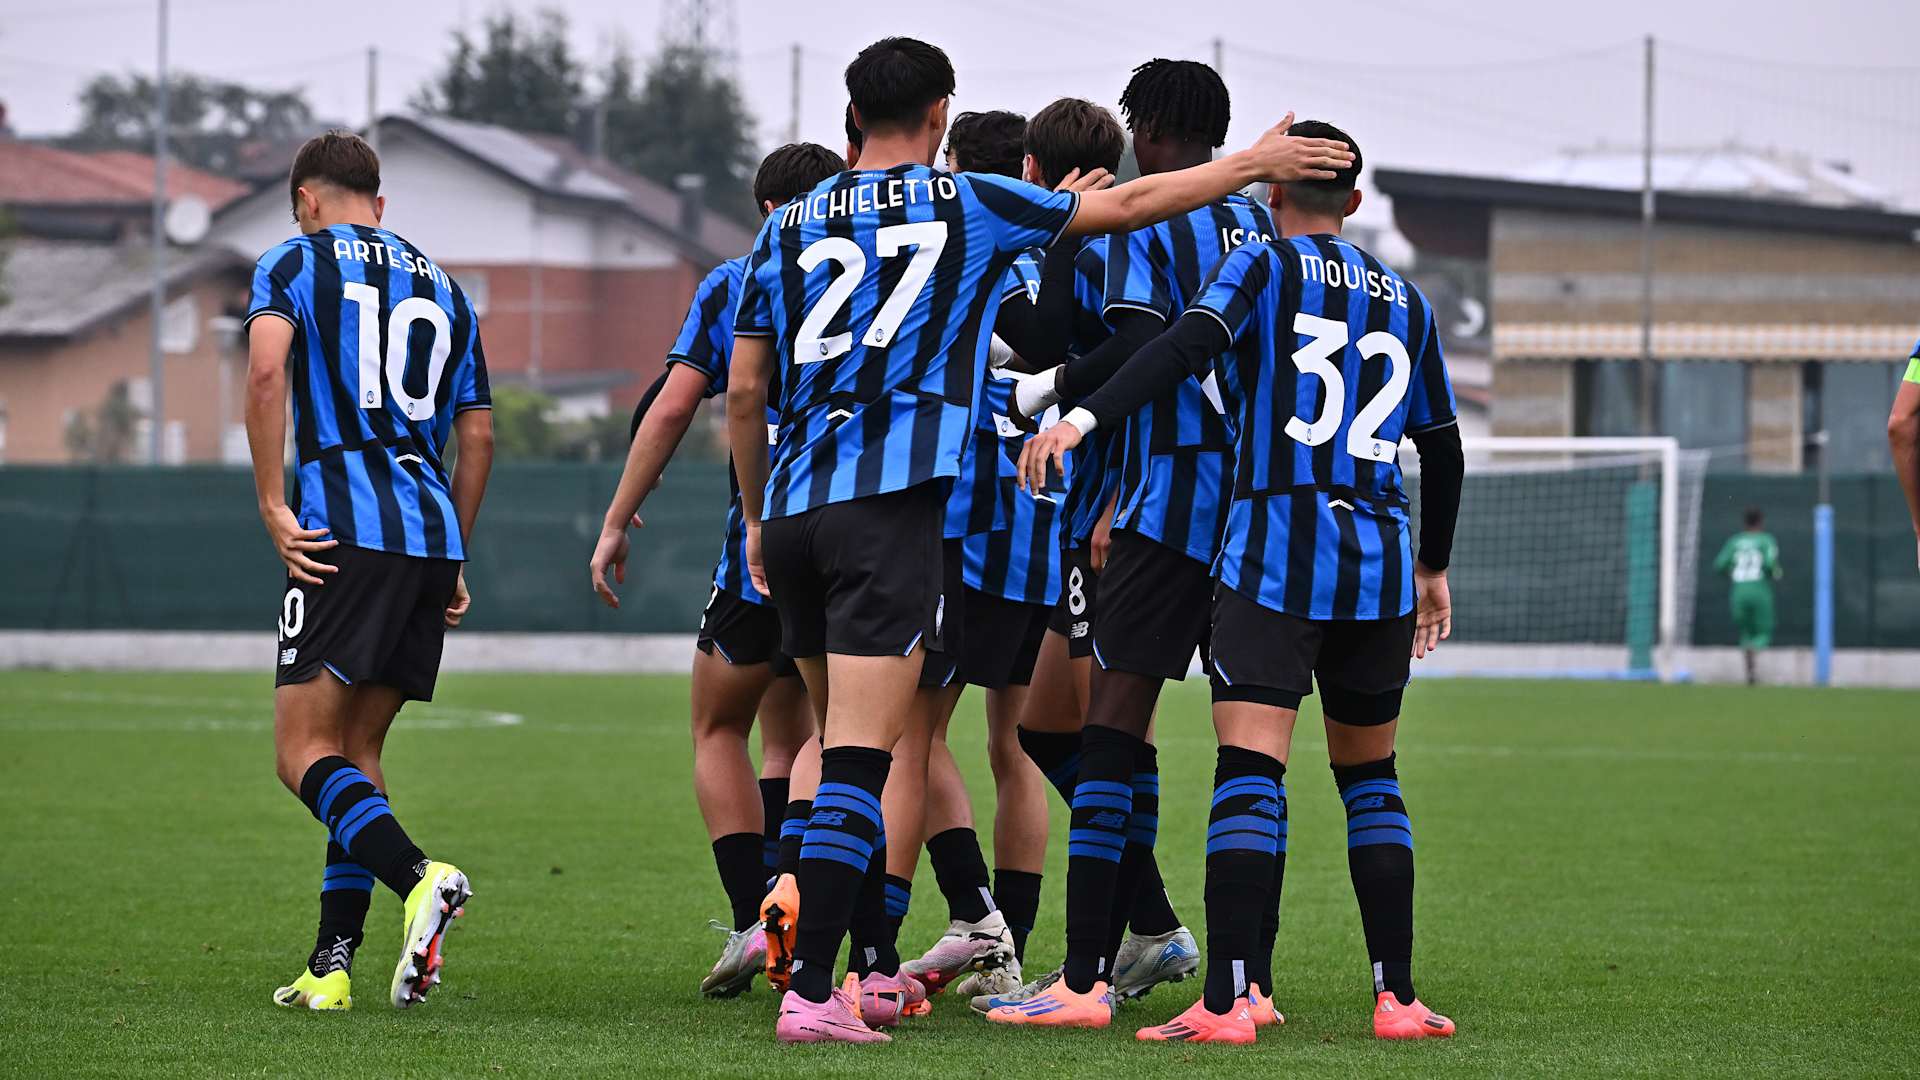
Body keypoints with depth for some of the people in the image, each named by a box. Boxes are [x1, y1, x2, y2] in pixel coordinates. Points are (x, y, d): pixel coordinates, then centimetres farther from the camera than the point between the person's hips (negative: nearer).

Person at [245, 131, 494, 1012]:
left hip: (348, 531, -6)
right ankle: (333, 965, 4)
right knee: (358, 751, 11)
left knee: (304, 753, -6)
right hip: (432, 534, 6)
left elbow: (267, 370, -13)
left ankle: (418, 876, -31)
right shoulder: (440, 285, 22)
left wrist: (273, 507, -12)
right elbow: (478, 434, 21)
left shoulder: (294, 262, 5)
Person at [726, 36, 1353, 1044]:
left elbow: (743, 388, 13)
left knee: (846, 746, 17)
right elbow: (1129, 204, 10)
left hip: (794, 508, 5)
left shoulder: (790, 225, 13)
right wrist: (1254, 163, 22)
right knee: (857, 761, -10)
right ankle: (811, 992, -18)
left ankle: (876, 967, 24)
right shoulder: (968, 204, 4)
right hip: (892, 506, -5)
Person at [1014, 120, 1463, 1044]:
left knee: (1249, 774, -12)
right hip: (1380, 558, 5)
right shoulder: (1405, 300, 18)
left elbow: (1187, 346, -16)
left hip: (1276, 546, -5)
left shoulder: (1265, 266, 3)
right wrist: (1433, 569, 35)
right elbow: (1442, 447, 23)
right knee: (1370, 779, 16)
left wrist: (1082, 418, -24)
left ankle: (1228, 1000, -22)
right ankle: (1396, 996, 12)